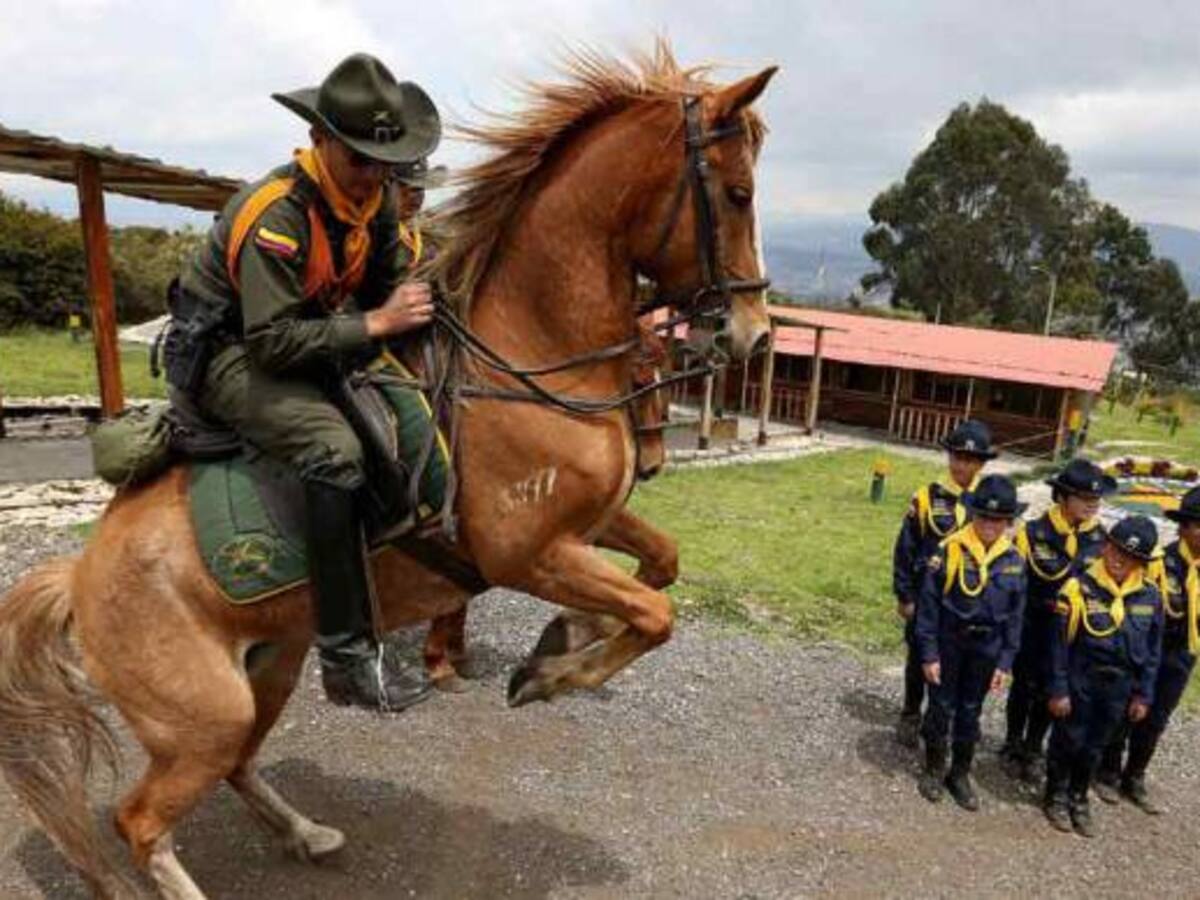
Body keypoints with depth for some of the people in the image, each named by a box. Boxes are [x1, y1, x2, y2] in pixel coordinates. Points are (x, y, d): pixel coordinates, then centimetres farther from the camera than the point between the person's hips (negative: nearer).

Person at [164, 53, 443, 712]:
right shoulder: (276, 213, -25)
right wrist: (375, 323, -31)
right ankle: (346, 657, -28)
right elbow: (272, 341, -28)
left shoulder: (378, 194, -2)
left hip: (299, 341, 9)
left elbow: (390, 279, 6)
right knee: (334, 450, -32)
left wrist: (414, 311, -14)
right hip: (224, 354, -8)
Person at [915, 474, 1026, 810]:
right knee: (941, 707, 9)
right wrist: (928, 653, -11)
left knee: (971, 712, 16)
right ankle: (934, 770, 30)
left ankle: (961, 775, 33)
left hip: (986, 647, 3)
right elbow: (929, 603, -11)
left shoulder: (1013, 559, -5)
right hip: (948, 642, -3)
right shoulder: (950, 549, -16)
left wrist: (1005, 661, 1)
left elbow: (1014, 615, 3)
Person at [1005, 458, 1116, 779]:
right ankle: (1013, 745, 33)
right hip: (1033, 628, -3)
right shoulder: (1033, 533, -16)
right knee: (1024, 687, 13)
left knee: (1050, 692, 14)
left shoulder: (1101, 539, -5)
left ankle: (1032, 751, 32)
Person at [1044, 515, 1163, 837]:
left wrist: (1143, 695, 6)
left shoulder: (1150, 596, -4)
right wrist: (1058, 689, -12)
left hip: (1118, 688, 4)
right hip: (1079, 683, -3)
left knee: (1095, 748, 17)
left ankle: (1078, 799, 37)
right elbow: (1060, 644, -12)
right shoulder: (1080, 588, -16)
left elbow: (1152, 651, 7)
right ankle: (1056, 797, 32)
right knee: (1068, 742, 10)